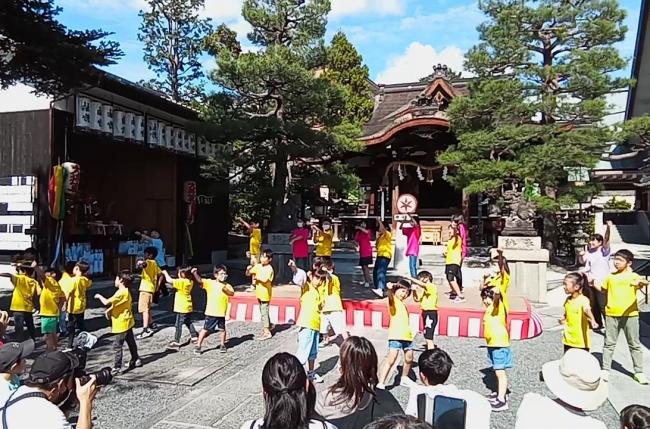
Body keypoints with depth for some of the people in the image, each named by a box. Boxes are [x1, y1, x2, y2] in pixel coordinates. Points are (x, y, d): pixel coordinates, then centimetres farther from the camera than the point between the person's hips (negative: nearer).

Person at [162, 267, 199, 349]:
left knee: (178, 325, -4)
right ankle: (194, 337, 29)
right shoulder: (190, 282, 5)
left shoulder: (181, 282, -21)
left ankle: (176, 342, -1)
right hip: (188, 307, 9)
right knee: (189, 323, 22)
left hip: (182, 308, -9)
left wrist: (165, 273, -10)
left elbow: (169, 280, -25)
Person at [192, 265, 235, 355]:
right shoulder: (210, 283, -3)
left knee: (222, 329, 15)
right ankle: (198, 346, 14)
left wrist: (226, 290, -29)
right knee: (205, 329, 3)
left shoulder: (227, 285, 3)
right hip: (211, 312, -3)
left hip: (221, 313, 3)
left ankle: (222, 345, 33)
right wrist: (195, 273, -31)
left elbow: (232, 293, -11)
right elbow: (199, 280, -15)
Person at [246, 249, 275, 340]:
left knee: (264, 312, -4)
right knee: (263, 311, 19)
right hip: (259, 293, 8)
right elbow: (248, 274, 9)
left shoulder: (269, 269, -18)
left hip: (265, 294, -8)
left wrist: (256, 277, -17)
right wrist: (248, 269, -13)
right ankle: (267, 327, 34)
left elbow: (265, 280, -32)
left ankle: (267, 332, 3)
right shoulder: (258, 266, 3)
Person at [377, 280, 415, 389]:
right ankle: (380, 384, -12)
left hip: (407, 336, 9)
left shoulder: (403, 303, 19)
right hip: (395, 336, -8)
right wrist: (390, 288, -52)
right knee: (391, 360, -14)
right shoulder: (393, 301, -5)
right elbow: (390, 295, -31)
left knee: (409, 359, 20)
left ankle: (404, 378, 41)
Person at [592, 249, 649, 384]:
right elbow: (603, 289, 25)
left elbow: (640, 282, -26)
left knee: (634, 344, 8)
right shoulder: (611, 276, 11)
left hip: (629, 314, -3)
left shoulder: (633, 276, -4)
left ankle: (639, 372, 19)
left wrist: (642, 283, -47)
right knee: (609, 343, 9)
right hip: (611, 314, 4)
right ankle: (605, 369, 17)